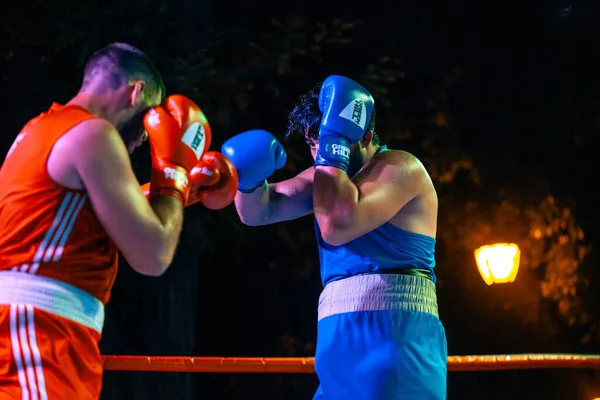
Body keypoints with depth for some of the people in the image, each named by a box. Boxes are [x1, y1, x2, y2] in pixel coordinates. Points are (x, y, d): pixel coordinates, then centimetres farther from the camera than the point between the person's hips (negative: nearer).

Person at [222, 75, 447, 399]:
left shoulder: (400, 167, -6)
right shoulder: (330, 175, 19)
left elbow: (337, 226, -19)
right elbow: (258, 211, 16)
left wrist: (334, 145, -12)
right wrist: (249, 178, -6)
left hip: (394, 337, -8)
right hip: (343, 345, 8)